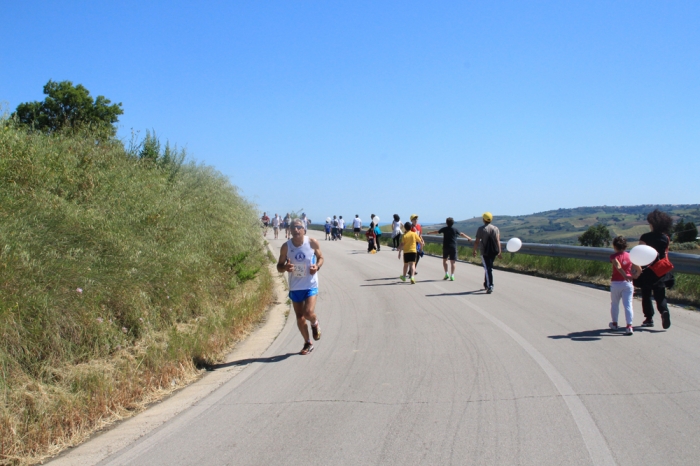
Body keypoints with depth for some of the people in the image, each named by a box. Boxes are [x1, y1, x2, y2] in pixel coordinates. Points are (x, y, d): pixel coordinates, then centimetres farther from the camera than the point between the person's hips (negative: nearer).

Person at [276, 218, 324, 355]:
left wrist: (317, 266, -16)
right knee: (299, 317, 9)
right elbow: (279, 267, 0)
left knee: (308, 313, -19)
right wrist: (285, 268, -24)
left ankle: (315, 323, 19)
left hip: (310, 285, -2)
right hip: (295, 287, 2)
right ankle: (308, 344, 30)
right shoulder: (286, 246, -9)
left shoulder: (313, 243, -11)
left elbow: (320, 257, 6)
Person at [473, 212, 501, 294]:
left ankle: (490, 286, -17)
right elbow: (498, 240, -2)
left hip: (485, 251, -4)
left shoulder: (481, 229, -6)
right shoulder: (495, 228, 6)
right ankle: (486, 284, 31)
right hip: (494, 251, 5)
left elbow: (477, 241, -7)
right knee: (488, 267, 20)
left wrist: (474, 250, 4)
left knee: (488, 268, -6)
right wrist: (499, 252, -3)